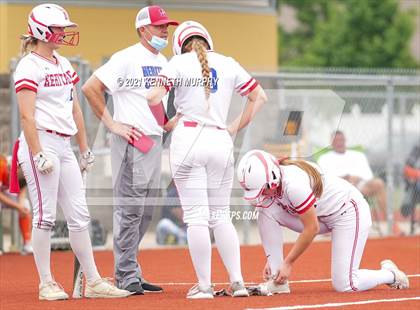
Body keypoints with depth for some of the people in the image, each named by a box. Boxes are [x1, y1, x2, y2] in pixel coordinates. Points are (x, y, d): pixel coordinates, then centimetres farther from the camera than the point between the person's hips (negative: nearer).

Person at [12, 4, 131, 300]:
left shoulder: (64, 64, 16)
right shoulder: (29, 66, -9)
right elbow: (27, 115, -15)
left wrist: (84, 148, 18)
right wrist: (38, 154, -20)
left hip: (64, 145, 8)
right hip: (40, 143, -8)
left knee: (79, 214, 6)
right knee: (45, 215, -4)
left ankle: (93, 281, 10)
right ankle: (46, 284, 3)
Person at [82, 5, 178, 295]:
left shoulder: (163, 62, 15)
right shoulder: (127, 59, -11)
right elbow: (90, 88, -15)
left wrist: (170, 120, 15)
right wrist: (112, 124, -14)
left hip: (155, 141, 9)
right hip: (132, 142, -9)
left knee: (145, 212, 11)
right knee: (129, 209, -7)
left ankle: (132, 272, 18)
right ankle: (126, 276, -4)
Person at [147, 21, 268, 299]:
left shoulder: (179, 62, 0)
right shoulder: (228, 64, 10)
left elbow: (153, 98, -10)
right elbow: (259, 96, 15)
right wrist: (236, 127, 17)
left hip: (188, 140, -3)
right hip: (221, 142, 3)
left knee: (196, 215, -2)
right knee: (221, 215, 12)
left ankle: (204, 285, -4)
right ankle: (237, 282, 4)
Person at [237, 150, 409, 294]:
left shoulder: (293, 184, -34)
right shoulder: (267, 183, -9)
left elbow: (311, 229, -26)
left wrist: (288, 263, -19)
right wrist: (271, 259, -9)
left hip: (349, 211, -8)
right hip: (322, 216, 9)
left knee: (343, 285, -16)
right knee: (266, 213, -14)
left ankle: (390, 274, 14)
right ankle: (277, 282, -9)